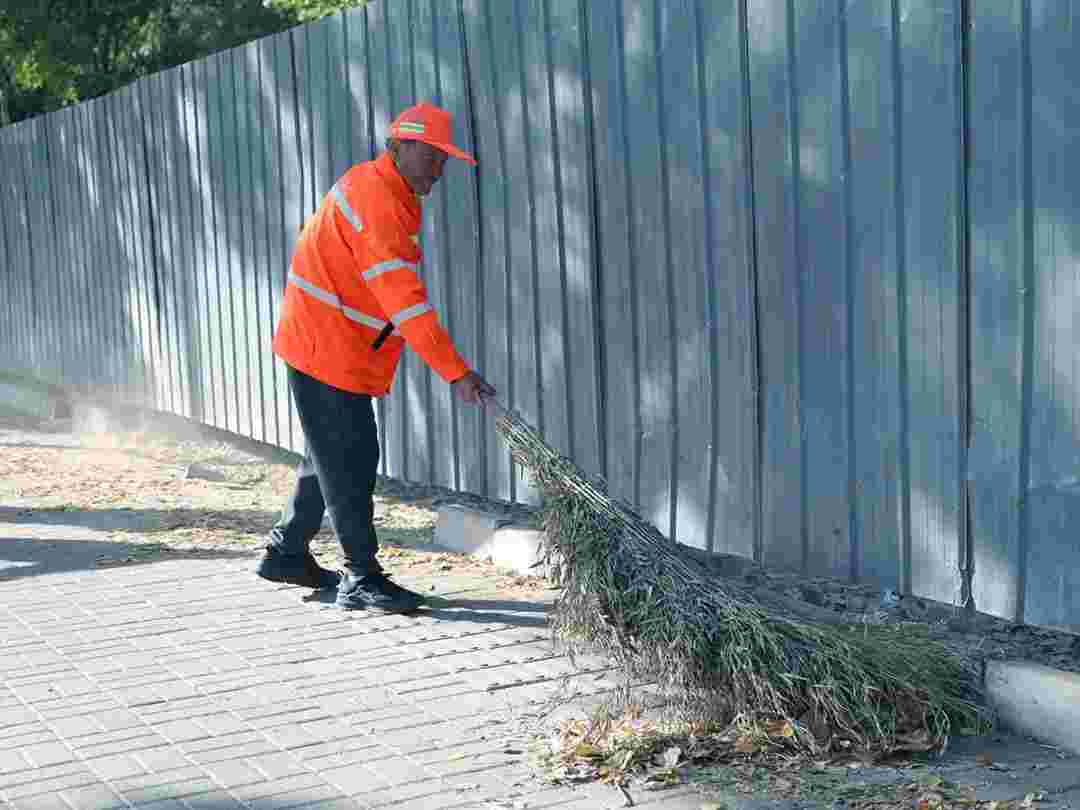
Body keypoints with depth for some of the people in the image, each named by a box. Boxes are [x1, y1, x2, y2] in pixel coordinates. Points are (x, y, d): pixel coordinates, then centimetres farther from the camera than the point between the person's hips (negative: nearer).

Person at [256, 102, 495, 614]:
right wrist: (456, 371, -34)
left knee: (332, 455, 18)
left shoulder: (389, 195, 12)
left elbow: (396, 293, 20)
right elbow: (404, 300, -31)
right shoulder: (374, 197, -22)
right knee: (349, 464, -6)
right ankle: (361, 579, 0)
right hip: (326, 348, -11)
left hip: (334, 348, 11)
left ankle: (286, 553, 30)